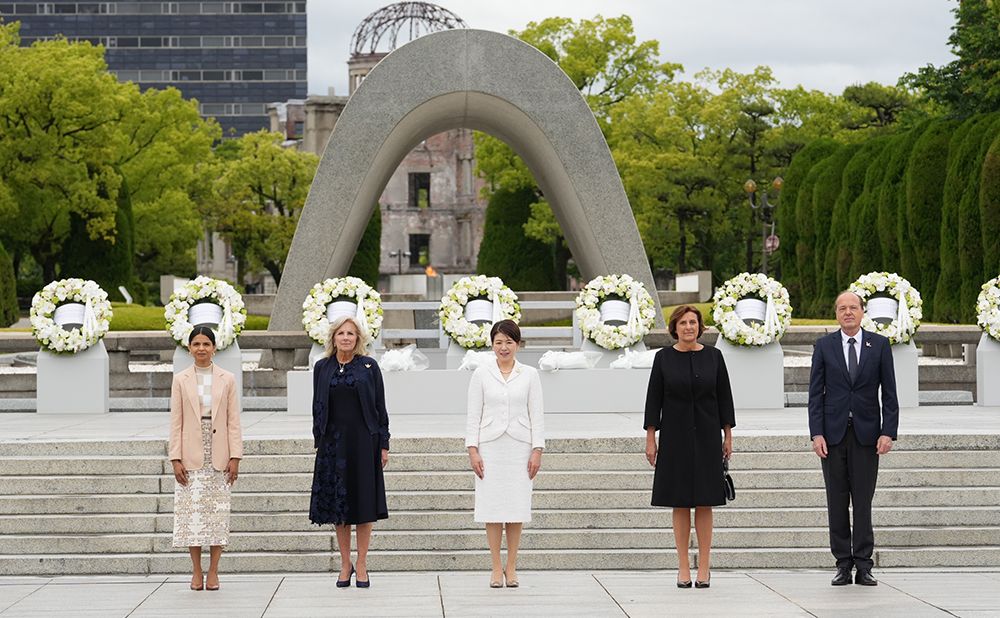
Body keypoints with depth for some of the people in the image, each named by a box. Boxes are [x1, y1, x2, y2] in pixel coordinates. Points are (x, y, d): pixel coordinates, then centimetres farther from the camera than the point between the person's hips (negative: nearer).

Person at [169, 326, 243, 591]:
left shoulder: (227, 379, 6)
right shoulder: (181, 380, 5)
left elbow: (234, 421, 4)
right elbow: (176, 422, 3)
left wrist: (235, 457, -3)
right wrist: (175, 458, -4)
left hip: (218, 457, 0)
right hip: (191, 456, 0)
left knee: (217, 512, 0)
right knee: (192, 511, -1)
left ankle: (213, 572, 6)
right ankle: (196, 572, 6)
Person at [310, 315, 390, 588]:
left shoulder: (369, 366, 1)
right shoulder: (322, 368, 6)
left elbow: (380, 408, 2)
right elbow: (317, 408, 11)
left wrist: (384, 444, -2)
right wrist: (318, 441, 5)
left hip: (363, 441, -2)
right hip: (333, 442, 2)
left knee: (364, 504, 0)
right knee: (337, 505, 4)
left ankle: (361, 564, 8)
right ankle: (345, 564, 14)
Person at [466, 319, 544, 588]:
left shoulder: (529, 375, 5)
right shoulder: (481, 374, 3)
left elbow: (536, 415, 5)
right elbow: (474, 414, 3)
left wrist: (537, 450, -2)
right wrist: (472, 449, -4)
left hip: (519, 447, 1)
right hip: (490, 447, 0)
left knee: (516, 509, 2)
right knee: (492, 507, 0)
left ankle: (511, 567, 10)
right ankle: (496, 568, 7)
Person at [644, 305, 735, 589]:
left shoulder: (713, 356, 2)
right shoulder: (664, 358, 0)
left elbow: (724, 396, 6)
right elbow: (654, 399, 1)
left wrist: (728, 435, 3)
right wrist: (650, 438, -2)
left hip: (706, 437, 0)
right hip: (675, 436, 0)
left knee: (704, 503, 1)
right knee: (680, 504, 3)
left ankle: (704, 566, 6)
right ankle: (683, 567, 8)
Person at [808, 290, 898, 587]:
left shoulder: (879, 345, 4)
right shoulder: (824, 346, 5)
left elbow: (889, 393, 3)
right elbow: (816, 393, 3)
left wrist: (888, 432, -6)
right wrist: (816, 434, -6)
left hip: (866, 434, -1)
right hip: (833, 434, 1)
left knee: (863, 501, 0)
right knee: (837, 502, 3)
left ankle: (863, 565, 4)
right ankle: (843, 565, 8)